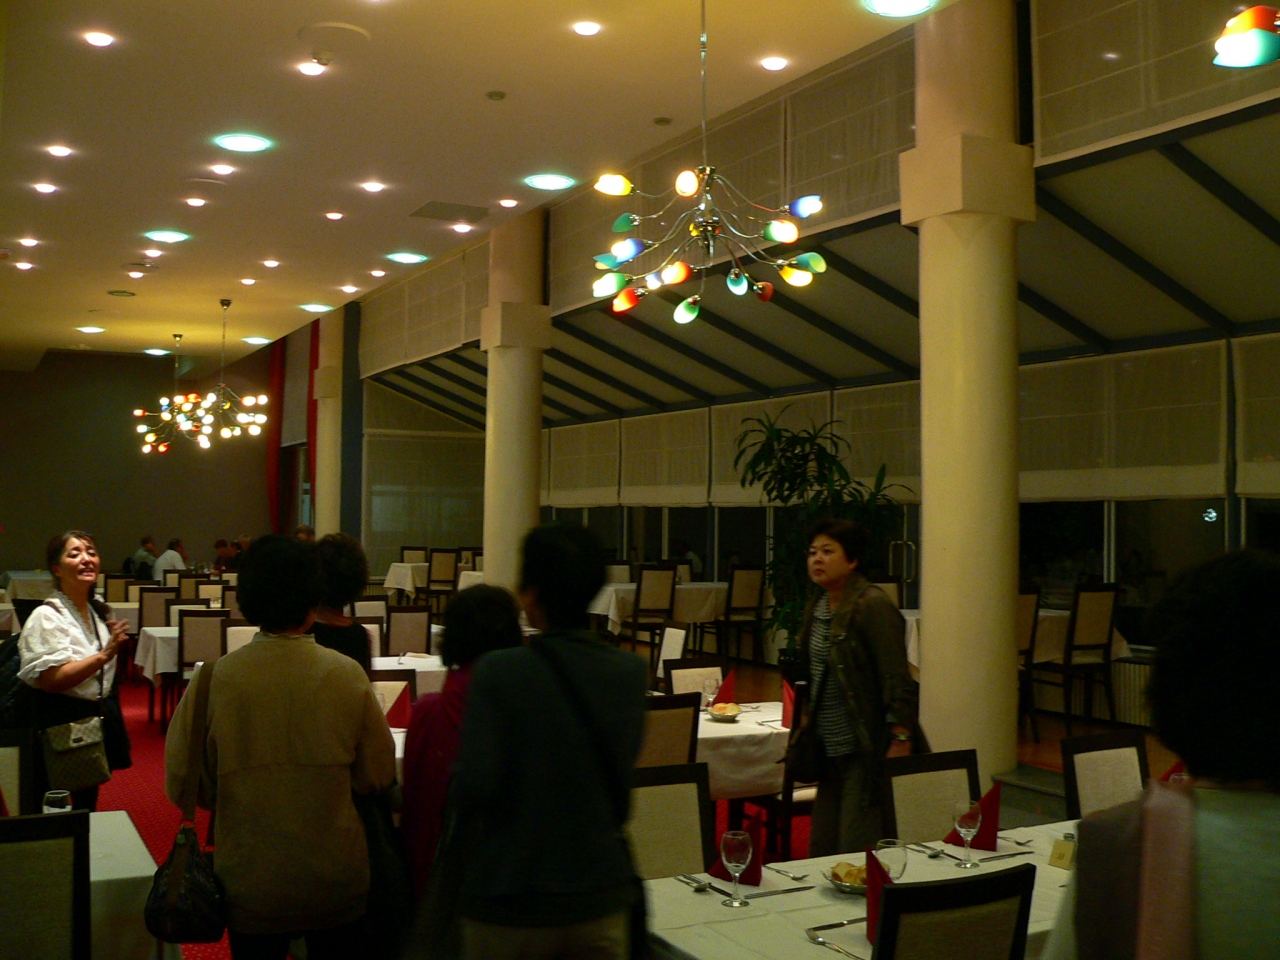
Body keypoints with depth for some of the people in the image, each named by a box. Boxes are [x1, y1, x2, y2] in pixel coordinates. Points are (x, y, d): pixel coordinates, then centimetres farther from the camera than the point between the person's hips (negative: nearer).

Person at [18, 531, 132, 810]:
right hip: (62, 724, -7)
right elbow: (51, 679, -25)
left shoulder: (98, 612, 10)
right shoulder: (47, 616, -15)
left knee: (88, 803, 17)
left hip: (98, 720, 7)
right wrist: (104, 654, -30)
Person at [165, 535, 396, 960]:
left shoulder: (215, 679, -15)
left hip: (250, 888, 0)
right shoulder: (347, 675, -14)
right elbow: (378, 775, -6)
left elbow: (182, 784, -6)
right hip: (337, 885, 0)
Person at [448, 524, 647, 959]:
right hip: (602, 902, 3)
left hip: (509, 910, -3)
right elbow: (620, 772, 6)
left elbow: (473, 789, -22)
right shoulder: (631, 673, -5)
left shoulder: (498, 672, -19)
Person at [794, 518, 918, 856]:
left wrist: (901, 741, -22)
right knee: (822, 851, 12)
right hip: (831, 750, 8)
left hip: (866, 751, -8)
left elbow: (898, 680, -18)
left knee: (856, 852, -6)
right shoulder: (817, 606, 10)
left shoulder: (873, 607, -15)